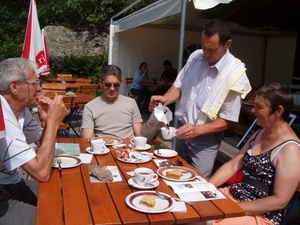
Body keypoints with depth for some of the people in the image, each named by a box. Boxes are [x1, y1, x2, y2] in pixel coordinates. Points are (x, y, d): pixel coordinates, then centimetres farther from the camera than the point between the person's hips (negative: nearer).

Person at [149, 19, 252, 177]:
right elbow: (179, 86, 9)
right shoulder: (195, 57, -3)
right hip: (182, 130, 5)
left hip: (205, 138, -5)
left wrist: (197, 130, -28)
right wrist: (165, 98, -13)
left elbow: (228, 121, -16)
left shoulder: (235, 74, -19)